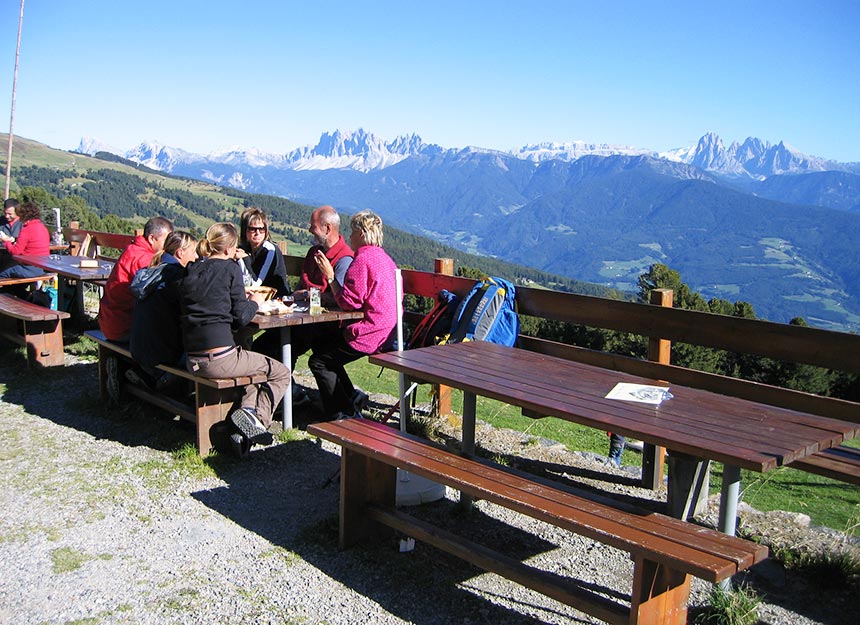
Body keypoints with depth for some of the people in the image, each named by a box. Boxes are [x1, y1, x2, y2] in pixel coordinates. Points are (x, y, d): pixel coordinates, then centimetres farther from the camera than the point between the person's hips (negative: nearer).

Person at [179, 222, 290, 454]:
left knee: (256, 366, 31)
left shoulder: (192, 270, 11)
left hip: (192, 360, 7)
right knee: (281, 373, 13)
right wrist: (255, 302, 13)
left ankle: (248, 410, 8)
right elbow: (241, 317, -7)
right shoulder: (230, 268, -6)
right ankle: (256, 416, -8)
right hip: (220, 359, -7)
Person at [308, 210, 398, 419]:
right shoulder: (383, 257, 16)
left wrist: (329, 276, -9)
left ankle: (344, 415, -2)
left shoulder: (362, 260, -16)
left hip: (371, 334, -11)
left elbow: (349, 302, -18)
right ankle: (350, 397, 22)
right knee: (320, 343, 20)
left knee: (319, 361, -5)